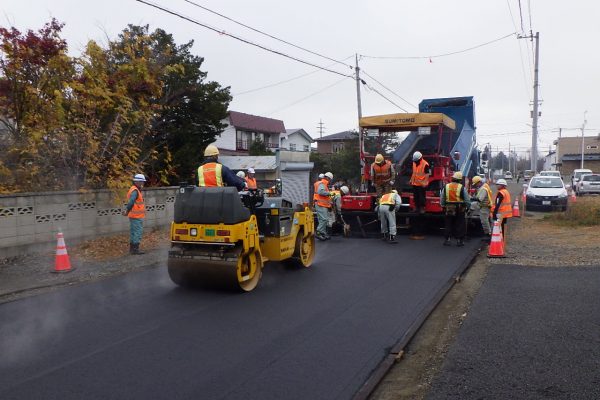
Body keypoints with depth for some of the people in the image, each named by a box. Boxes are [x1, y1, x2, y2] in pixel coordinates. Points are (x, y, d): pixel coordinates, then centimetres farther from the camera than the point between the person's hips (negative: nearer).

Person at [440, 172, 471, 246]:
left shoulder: (446, 187, 0)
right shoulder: (462, 188, -8)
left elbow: (441, 199, 6)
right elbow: (467, 200, -3)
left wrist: (443, 206, 19)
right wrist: (467, 207, 12)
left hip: (448, 210, 2)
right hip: (460, 210, -2)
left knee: (448, 225, 11)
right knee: (460, 226, 6)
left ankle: (447, 240, 11)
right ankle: (459, 240, 8)